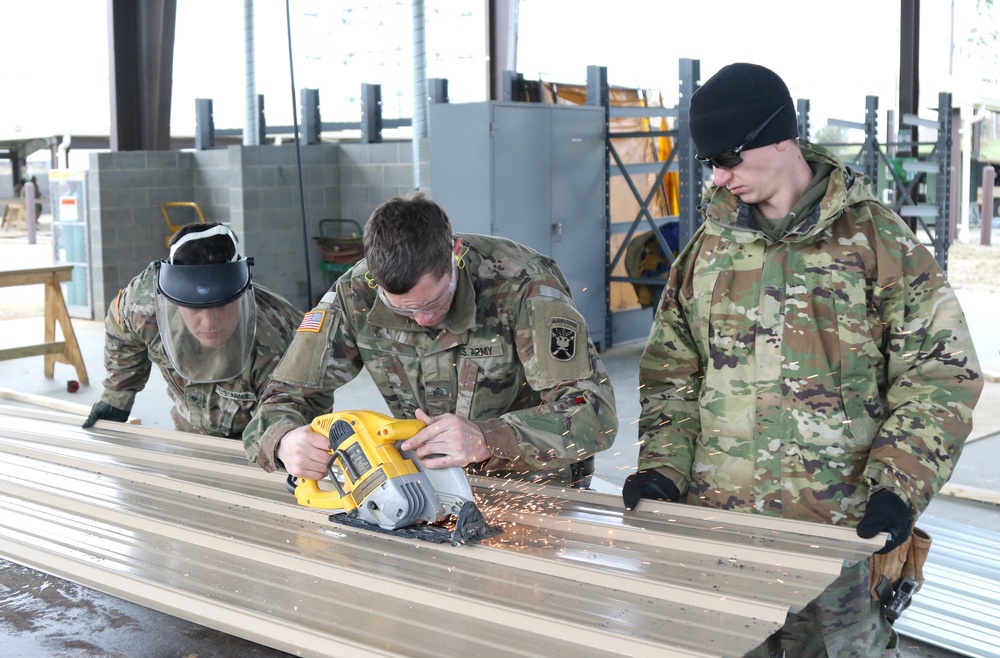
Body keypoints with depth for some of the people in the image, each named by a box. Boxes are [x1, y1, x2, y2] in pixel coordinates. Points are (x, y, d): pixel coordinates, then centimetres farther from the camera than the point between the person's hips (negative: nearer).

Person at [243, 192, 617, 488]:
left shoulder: (523, 283, -24)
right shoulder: (357, 296, -14)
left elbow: (594, 412, -31)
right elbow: (287, 397, -7)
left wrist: (485, 440, -47)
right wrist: (286, 441, -32)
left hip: (537, 484, -3)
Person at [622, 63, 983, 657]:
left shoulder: (877, 239, -4)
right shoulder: (710, 244, 8)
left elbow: (942, 372, -3)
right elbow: (671, 371, 13)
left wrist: (900, 486, -14)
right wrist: (664, 465, 0)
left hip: (836, 527, -3)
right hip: (714, 521, 4)